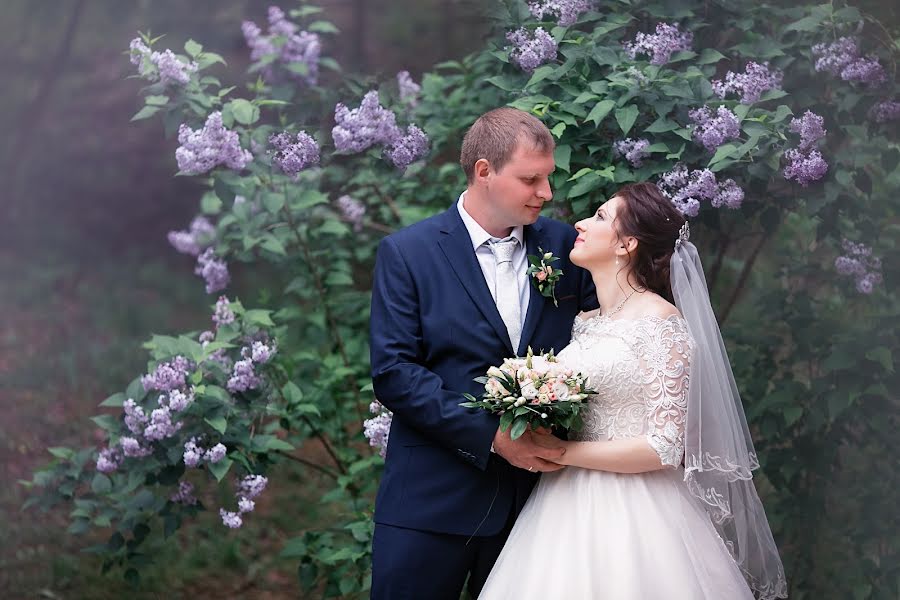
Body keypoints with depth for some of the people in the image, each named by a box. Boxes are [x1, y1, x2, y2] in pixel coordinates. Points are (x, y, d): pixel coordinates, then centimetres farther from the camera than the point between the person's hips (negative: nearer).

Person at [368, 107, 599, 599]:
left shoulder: (563, 245, 5)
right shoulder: (406, 253, -5)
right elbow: (393, 371, -11)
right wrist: (493, 437, -18)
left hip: (534, 490, 3)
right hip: (432, 501, -3)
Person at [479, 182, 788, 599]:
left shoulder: (663, 325, -11)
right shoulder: (583, 324, 12)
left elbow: (665, 447, -16)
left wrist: (562, 452, -15)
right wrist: (531, 439, 1)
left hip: (632, 514, -7)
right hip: (569, 508, 7)